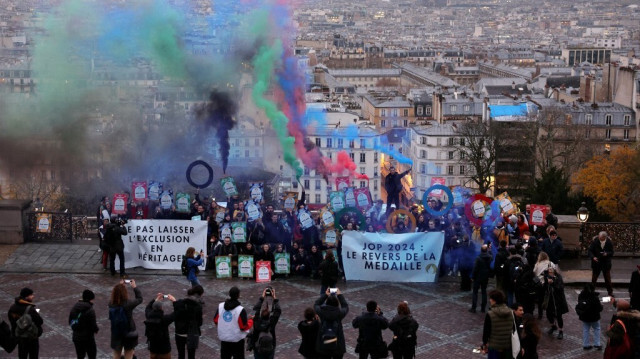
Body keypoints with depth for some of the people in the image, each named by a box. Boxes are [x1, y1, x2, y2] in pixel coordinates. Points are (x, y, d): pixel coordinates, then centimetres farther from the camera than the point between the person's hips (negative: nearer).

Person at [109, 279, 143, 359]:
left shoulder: (111, 303, -13)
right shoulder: (128, 304, -24)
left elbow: (114, 297, 11)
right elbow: (139, 299, -6)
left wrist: (119, 285, 14)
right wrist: (134, 287, 4)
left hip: (116, 334, 4)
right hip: (129, 335, -3)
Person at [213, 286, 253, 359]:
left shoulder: (220, 306, -6)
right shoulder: (240, 310, -21)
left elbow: (215, 320, 3)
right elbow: (244, 327, -17)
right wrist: (251, 320, 2)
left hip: (223, 339, 5)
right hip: (237, 340, -5)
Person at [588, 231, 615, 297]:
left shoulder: (609, 242, -10)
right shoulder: (595, 241, -13)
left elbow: (611, 252, -4)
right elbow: (590, 251, -10)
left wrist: (607, 254, -26)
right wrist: (593, 257, -27)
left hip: (606, 263, 1)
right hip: (596, 262, -1)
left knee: (608, 279, 8)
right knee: (594, 278, 9)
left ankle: (610, 293, 18)